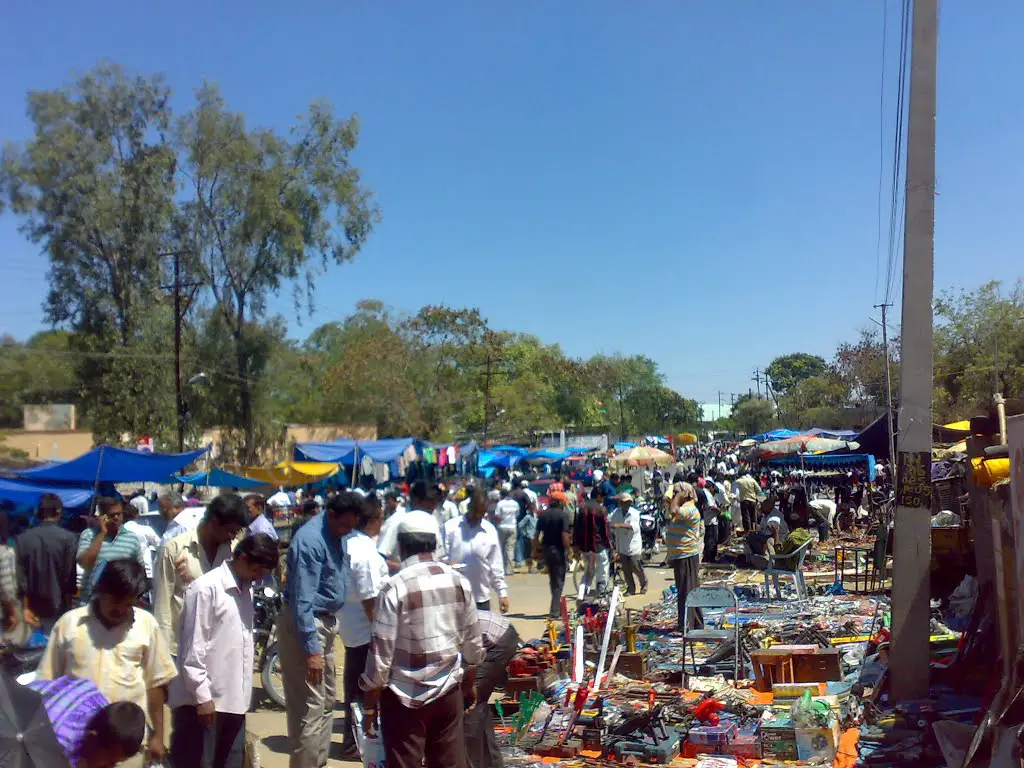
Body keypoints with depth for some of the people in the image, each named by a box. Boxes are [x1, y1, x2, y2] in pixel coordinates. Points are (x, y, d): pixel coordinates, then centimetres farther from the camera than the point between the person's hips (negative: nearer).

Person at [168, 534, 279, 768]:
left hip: (234, 699, 8)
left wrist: (244, 693, 14)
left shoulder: (246, 589, 11)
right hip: (205, 699, -7)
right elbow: (192, 648, -14)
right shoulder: (206, 588, -13)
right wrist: (201, 696, -14)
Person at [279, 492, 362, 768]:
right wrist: (312, 650, -25)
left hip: (325, 622, 10)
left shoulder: (333, 534, 6)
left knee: (327, 700, 18)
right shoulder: (311, 540, -23)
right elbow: (303, 600, -24)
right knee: (310, 705, -6)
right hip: (304, 624, -10)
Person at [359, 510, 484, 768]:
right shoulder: (459, 582, -1)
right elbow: (473, 643, 6)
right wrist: (469, 686, 21)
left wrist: (370, 706, -4)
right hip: (449, 691, 5)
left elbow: (380, 652, -15)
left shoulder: (395, 587, -16)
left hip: (406, 697, -4)